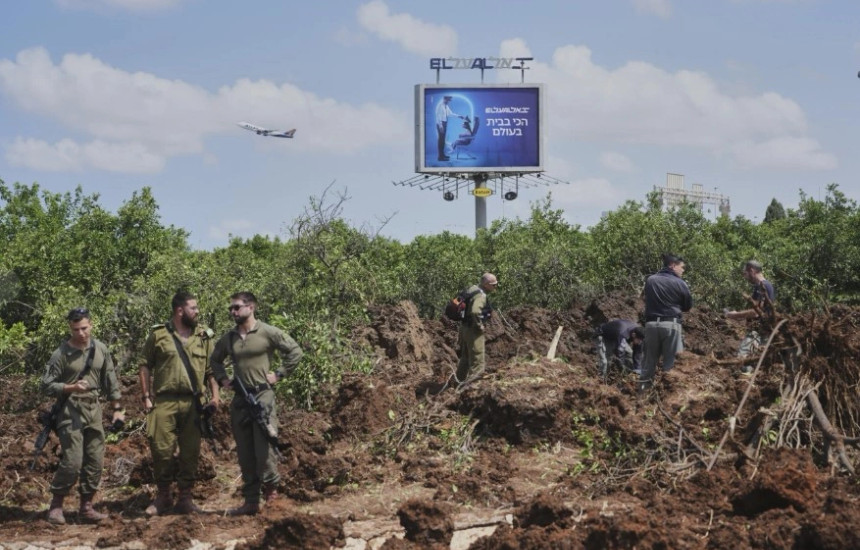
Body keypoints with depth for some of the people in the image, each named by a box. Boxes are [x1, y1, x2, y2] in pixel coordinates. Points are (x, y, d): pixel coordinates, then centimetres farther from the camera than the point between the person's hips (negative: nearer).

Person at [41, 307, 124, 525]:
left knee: (95, 462, 5)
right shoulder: (61, 354, -8)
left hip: (94, 410, 5)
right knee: (72, 462, -11)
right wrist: (71, 388, -20)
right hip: (70, 412, -5)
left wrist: (117, 409, 11)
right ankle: (56, 505, 5)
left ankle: (86, 507, 15)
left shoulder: (100, 349, 5)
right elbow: (47, 386, -7)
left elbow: (110, 381, 13)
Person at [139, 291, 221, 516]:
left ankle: (185, 498, 16)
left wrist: (215, 394, -1)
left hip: (192, 403, 2)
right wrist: (146, 396, 0)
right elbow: (145, 367, 5)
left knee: (190, 452, 5)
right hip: (164, 401, -2)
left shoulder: (204, 336, 8)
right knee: (162, 449, -1)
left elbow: (211, 368, 10)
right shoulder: (158, 335, 2)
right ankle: (163, 496, 16)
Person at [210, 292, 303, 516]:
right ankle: (251, 501, 15)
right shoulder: (229, 338, 10)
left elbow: (295, 351, -3)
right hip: (239, 398, 6)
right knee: (245, 453, 8)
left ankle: (270, 487, 11)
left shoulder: (268, 333, -5)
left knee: (264, 447, -12)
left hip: (262, 395, -5)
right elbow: (215, 359, 27)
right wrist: (222, 379, 12)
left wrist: (279, 374, -5)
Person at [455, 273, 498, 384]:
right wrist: (479, 325, -23)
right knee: (477, 360, -4)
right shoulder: (481, 295, -22)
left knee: (465, 357, 22)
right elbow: (475, 312, -38)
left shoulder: (472, 289, 8)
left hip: (464, 328, 10)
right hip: (473, 331, -10)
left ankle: (460, 381, 33)